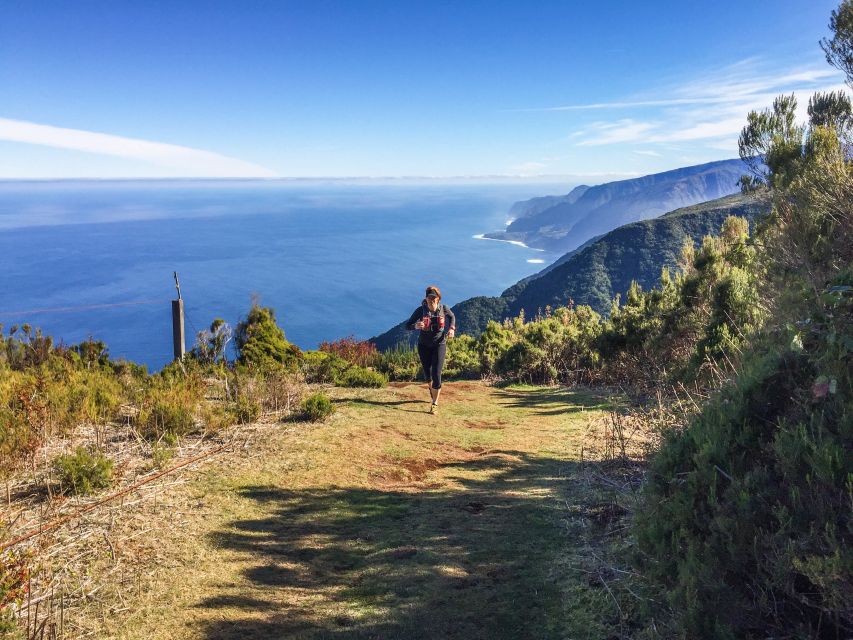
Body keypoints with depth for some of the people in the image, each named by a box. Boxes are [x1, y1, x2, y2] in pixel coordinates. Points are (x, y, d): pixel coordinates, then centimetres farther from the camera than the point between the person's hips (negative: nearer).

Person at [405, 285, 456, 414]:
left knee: (436, 374, -12)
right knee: (427, 372, 16)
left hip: (439, 344, -1)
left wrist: (452, 328, -5)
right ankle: (432, 389, 50)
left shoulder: (444, 308, -12)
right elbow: (408, 325, -15)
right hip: (424, 345, 1)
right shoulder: (421, 310, -16)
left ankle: (435, 404, -5)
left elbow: (452, 317, 12)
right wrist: (416, 326, -37)